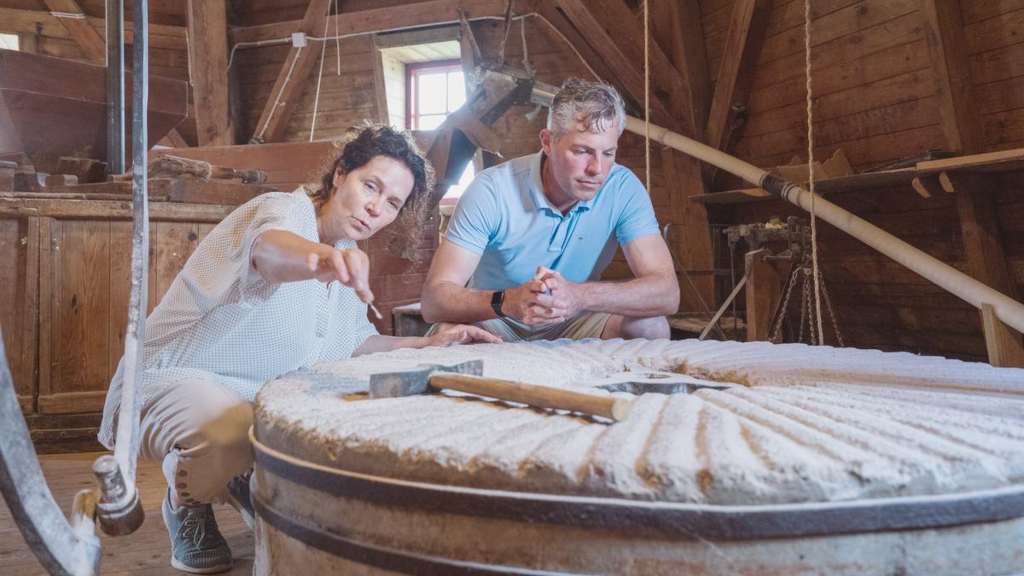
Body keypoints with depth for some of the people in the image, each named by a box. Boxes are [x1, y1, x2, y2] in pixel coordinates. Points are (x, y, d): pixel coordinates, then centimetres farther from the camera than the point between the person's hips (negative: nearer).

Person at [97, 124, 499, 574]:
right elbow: (270, 251, -45)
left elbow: (355, 343, 13)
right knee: (232, 433, -37)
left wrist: (427, 346, -1)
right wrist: (320, 259, -68)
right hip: (174, 380, -8)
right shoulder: (281, 210, -19)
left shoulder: (346, 255, 6)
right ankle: (187, 502, -2)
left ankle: (246, 485, 19)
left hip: (258, 399, 8)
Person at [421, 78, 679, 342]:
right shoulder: (490, 190, -21)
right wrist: (508, 301, -47)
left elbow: (667, 293, -24)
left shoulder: (623, 189, -16)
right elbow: (433, 300, -26)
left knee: (650, 326, -26)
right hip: (494, 324, -2)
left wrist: (580, 295, -42)